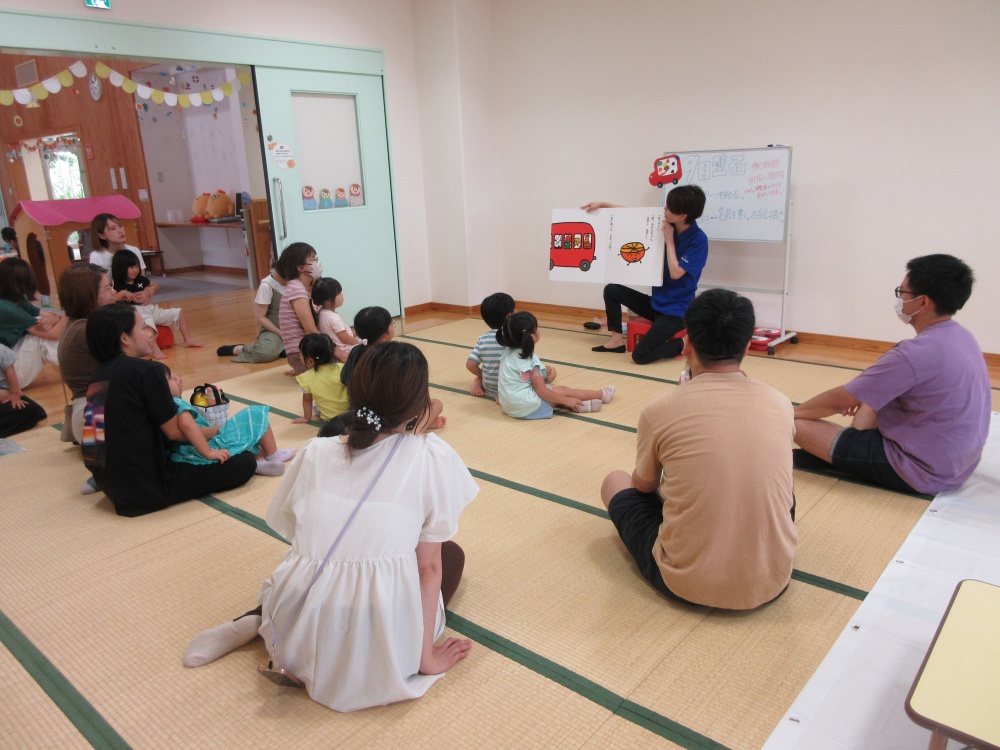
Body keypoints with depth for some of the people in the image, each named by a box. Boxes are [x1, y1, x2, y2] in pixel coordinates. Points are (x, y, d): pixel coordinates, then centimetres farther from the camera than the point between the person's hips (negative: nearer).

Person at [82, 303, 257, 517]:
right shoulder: (146, 370, -15)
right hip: (146, 486, -8)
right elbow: (175, 432, -8)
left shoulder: (100, 375, 9)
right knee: (245, 462, -4)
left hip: (111, 482, 9)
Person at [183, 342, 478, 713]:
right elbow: (429, 567, -4)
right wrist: (427, 658, 4)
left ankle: (254, 621, 17)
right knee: (451, 554, 23)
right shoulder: (431, 457, -8)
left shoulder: (316, 451, 2)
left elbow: (297, 536, 12)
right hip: (381, 652, -4)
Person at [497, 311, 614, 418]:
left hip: (508, 405, 8)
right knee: (563, 391, 7)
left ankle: (578, 404, 9)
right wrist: (566, 401, -9)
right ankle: (602, 395, 21)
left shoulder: (508, 352, 4)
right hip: (526, 407, -8)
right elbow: (542, 392, -18)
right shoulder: (530, 360, -20)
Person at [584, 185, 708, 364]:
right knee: (612, 290, 3)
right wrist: (602, 205, 5)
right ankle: (617, 339, 10)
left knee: (640, 356, -20)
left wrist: (669, 241, -20)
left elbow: (676, 273, -25)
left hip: (675, 310, -7)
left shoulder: (698, 240, -19)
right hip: (656, 302, 8)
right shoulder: (669, 226, 0)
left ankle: (680, 344, 4)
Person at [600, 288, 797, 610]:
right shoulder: (779, 404, -4)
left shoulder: (660, 409, -13)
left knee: (615, 482, 20)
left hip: (686, 583, -3)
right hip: (772, 582, 4)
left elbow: (643, 486, 7)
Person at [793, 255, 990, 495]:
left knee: (797, 423, -15)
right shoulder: (963, 338, 2)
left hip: (920, 470, -10)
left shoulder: (917, 352, -26)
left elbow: (838, 400, -18)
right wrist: (861, 394, 18)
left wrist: (791, 412, -3)